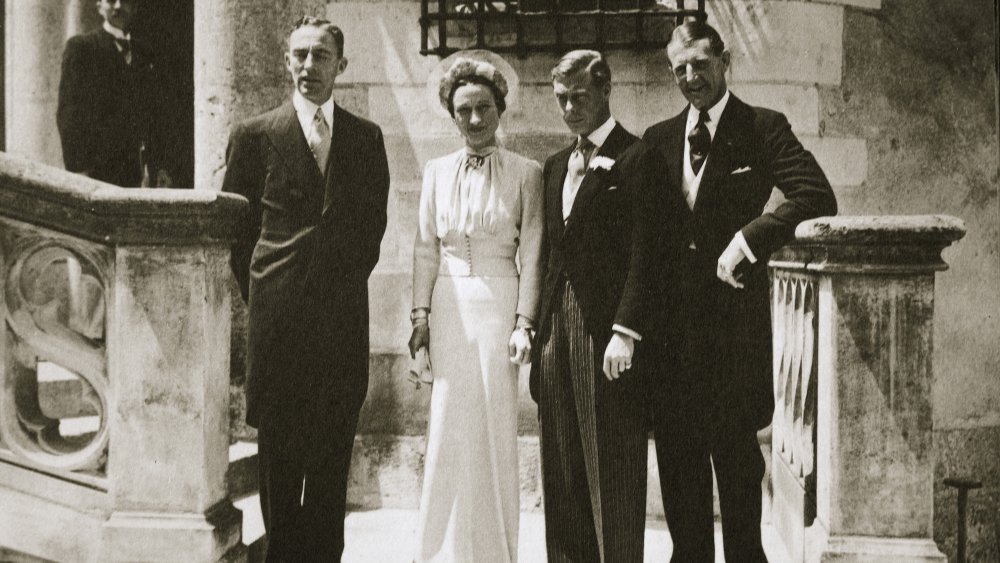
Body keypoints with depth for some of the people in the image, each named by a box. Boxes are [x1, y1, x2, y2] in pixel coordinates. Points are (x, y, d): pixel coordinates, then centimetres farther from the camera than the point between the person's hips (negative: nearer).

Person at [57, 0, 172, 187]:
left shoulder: (144, 53, 17)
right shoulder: (80, 47, 1)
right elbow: (68, 112, -5)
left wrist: (159, 166, 10)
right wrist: (77, 168, -14)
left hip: (134, 170, 4)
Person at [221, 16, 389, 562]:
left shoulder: (366, 137, 10)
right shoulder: (254, 135, 3)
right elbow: (235, 224, 6)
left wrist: (349, 281, 8)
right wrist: (260, 292, 4)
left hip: (344, 313, 2)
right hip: (277, 313, -1)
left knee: (334, 449, 5)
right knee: (278, 449, 5)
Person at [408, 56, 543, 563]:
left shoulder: (525, 173, 0)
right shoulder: (437, 172, 9)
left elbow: (532, 256, -2)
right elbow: (425, 249, 9)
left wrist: (524, 323, -8)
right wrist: (421, 315, 2)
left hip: (498, 303, -2)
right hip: (449, 307, 2)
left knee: (495, 430, 1)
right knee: (447, 431, 2)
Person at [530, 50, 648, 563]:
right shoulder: (555, 166, 19)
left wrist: (625, 330, -18)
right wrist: (541, 328, 11)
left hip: (605, 327, -7)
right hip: (557, 327, 7)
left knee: (612, 471, -2)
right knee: (561, 470, 10)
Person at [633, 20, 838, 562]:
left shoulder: (762, 128, 0)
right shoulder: (658, 140, 13)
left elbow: (818, 197, -12)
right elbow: (646, 236, 13)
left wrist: (748, 238, -18)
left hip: (734, 311, -4)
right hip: (672, 323, 4)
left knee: (735, 451, 2)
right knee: (677, 451, 8)